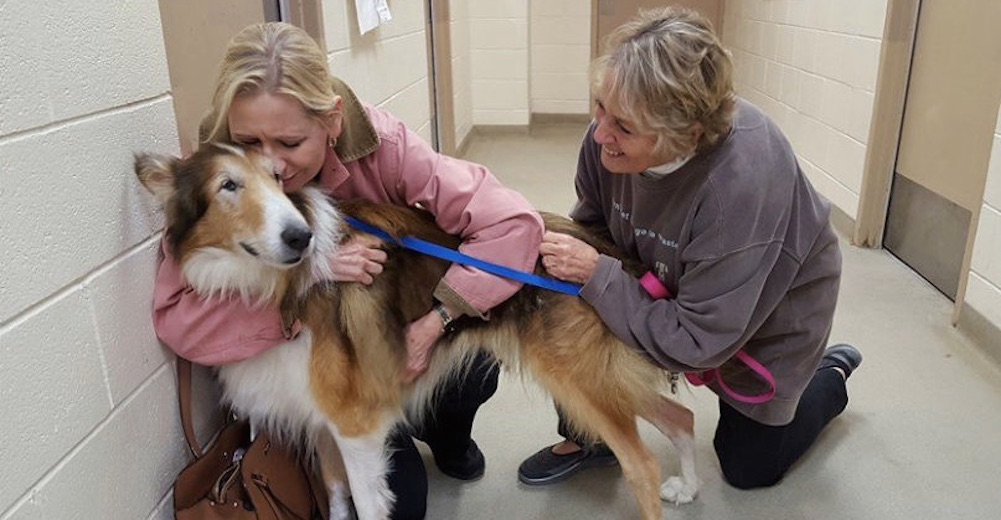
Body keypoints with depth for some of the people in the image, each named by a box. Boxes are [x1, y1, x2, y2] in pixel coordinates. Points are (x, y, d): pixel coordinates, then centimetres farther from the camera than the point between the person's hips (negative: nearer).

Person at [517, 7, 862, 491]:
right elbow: (592, 220, -6)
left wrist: (596, 274, -36)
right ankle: (587, 439, 9)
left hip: (770, 312, -4)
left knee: (747, 466, 13)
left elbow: (696, 344, -35)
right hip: (671, 287, 5)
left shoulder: (743, 185, -44)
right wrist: (560, 247, -26)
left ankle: (831, 374, 39)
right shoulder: (611, 132, -28)